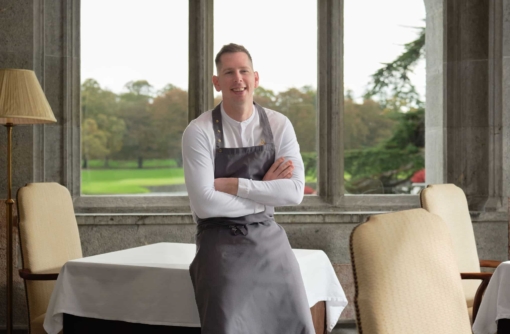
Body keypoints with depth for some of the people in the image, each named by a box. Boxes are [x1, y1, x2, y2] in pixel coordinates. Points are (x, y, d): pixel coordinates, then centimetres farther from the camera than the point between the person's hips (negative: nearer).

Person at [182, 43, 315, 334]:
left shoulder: (279, 125, 1)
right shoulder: (199, 132, -9)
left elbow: (294, 192, -9)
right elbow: (204, 203, -17)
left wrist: (231, 184, -15)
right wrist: (265, 191, -10)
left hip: (269, 239, 3)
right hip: (221, 243, -3)